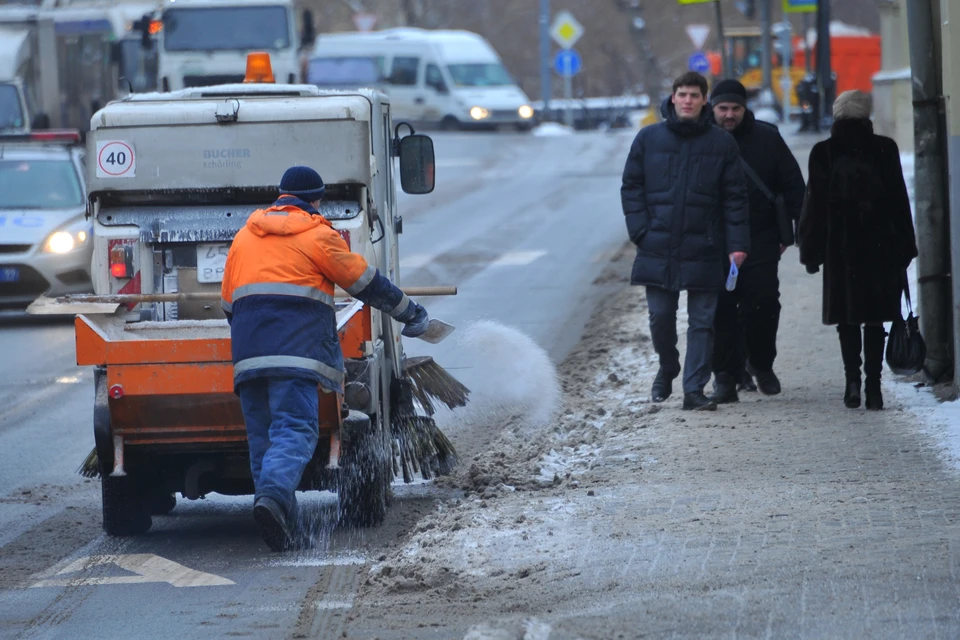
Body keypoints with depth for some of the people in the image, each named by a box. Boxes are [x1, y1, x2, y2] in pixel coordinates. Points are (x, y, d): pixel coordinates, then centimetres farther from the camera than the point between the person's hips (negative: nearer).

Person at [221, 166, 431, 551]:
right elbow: (366, 283, 10)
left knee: (262, 435, 9)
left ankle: (282, 520, 4)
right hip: (296, 350, -5)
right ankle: (273, 494, -37)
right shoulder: (318, 236, 4)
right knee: (294, 431, -13)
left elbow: (229, 303, 25)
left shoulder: (244, 236, 20)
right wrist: (409, 312, 23)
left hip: (248, 352, 5)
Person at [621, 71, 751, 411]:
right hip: (658, 250, 1)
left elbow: (734, 198, 3)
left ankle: (694, 389, 3)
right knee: (660, 316, 6)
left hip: (703, 251, -1)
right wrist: (641, 232, -3)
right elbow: (631, 188, 8)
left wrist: (738, 244, -5)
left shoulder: (722, 143, 2)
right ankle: (667, 370, 31)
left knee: (702, 322, -1)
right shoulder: (649, 138, 4)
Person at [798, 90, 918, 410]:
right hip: (880, 247, 1)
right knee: (875, 318, 7)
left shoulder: (823, 153, -3)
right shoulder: (884, 149, 0)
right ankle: (873, 385, 1)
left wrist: (811, 251, 4)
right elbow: (899, 201, 2)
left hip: (840, 250, -1)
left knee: (847, 318, 6)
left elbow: (816, 204, -2)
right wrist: (904, 248, 8)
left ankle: (853, 379, -8)